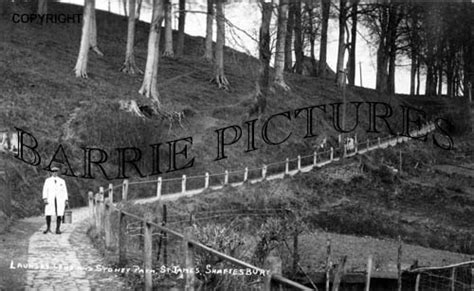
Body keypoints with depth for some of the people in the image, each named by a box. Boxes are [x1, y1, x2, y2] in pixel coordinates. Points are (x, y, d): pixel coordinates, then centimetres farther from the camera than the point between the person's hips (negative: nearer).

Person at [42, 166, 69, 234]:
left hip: (60, 200, 0)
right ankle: (48, 228, 8)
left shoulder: (62, 181, 9)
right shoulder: (48, 180, 6)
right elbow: (45, 190, 1)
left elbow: (64, 191, 9)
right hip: (50, 200, 0)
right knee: (48, 214, -6)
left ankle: (58, 229, 0)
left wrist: (66, 201, 2)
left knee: (59, 215, -6)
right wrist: (44, 199, -11)